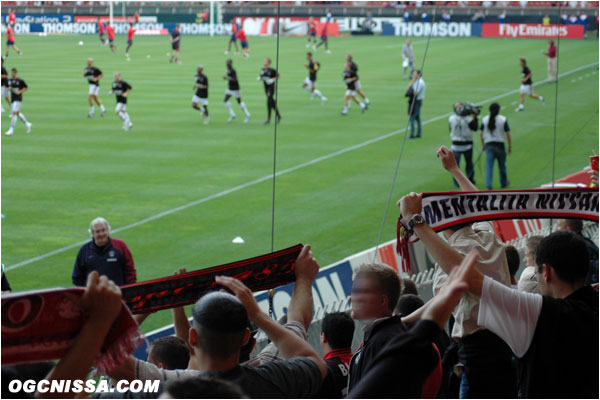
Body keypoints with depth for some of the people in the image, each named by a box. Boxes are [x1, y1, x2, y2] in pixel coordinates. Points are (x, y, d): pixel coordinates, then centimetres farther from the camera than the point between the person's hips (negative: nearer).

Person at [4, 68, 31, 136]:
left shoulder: (20, 81, -9)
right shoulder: (10, 80, 8)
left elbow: (26, 87, -1)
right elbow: (9, 88, 19)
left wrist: (19, 91, -14)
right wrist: (9, 88, -5)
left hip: (18, 99, -7)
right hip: (12, 99, 7)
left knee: (14, 113, -14)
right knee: (17, 113, 15)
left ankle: (11, 129, -14)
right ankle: (27, 124, 33)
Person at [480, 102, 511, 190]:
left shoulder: (485, 119, 0)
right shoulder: (503, 119, -7)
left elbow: (481, 134, 3)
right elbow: (508, 134, -7)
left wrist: (483, 145, 16)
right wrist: (510, 146, 2)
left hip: (489, 145, 1)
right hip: (500, 145, -1)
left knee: (489, 166, -1)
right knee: (502, 165, 15)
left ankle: (488, 185, -12)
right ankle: (503, 183, 33)